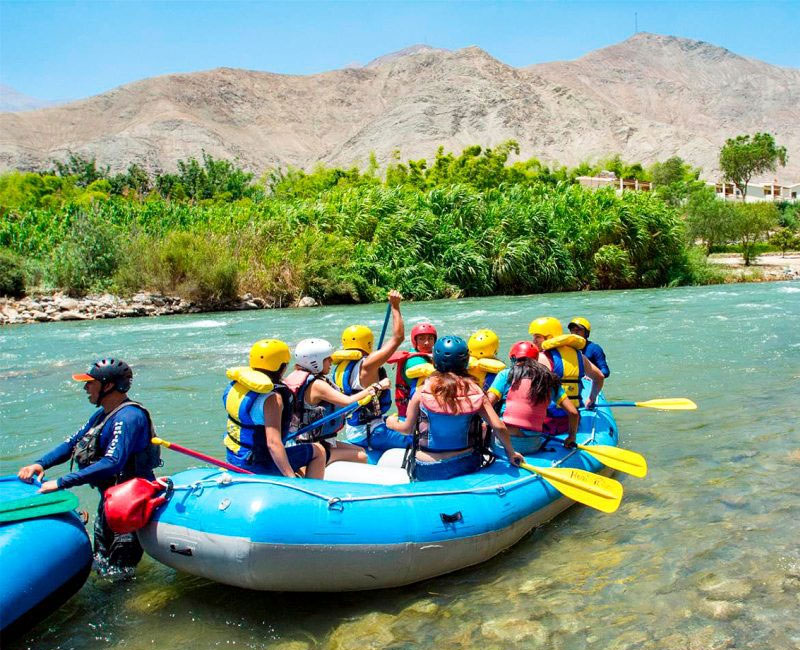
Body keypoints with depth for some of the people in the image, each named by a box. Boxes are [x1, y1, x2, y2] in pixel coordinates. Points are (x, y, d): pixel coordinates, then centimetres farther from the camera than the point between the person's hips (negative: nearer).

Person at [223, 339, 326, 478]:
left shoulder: (235, 385, 0)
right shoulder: (272, 398, -25)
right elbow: (273, 443, -32)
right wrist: (291, 477, -31)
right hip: (258, 466, -9)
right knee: (318, 451, 1)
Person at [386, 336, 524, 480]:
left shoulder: (422, 392, -10)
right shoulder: (475, 392, -8)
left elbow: (407, 429, 0)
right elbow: (499, 427, -10)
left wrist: (392, 423, 22)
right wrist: (511, 453, 7)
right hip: (466, 466, 2)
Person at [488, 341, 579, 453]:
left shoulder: (506, 374, 1)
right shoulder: (550, 379, 9)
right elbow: (573, 413, 8)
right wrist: (571, 436, 22)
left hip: (505, 443, -3)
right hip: (534, 446, 3)